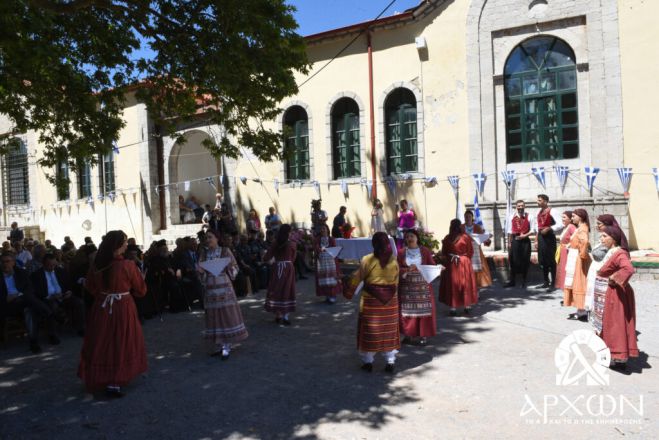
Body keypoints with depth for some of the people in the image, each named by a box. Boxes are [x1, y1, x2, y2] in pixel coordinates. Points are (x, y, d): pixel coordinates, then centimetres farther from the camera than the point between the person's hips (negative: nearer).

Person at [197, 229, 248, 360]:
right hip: (210, 288, 3)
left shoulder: (225, 251, -2)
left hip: (224, 287, -3)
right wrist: (200, 271, -12)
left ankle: (226, 346, 4)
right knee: (213, 316, 5)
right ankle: (219, 345, 16)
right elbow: (202, 273, 10)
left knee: (226, 314, -3)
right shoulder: (204, 253, 7)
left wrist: (228, 268, -19)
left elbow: (235, 267, 1)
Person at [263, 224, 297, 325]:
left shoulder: (275, 244, -3)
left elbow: (266, 258, -2)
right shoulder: (292, 244, -8)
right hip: (288, 268, -2)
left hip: (277, 268, 2)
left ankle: (278, 315, 17)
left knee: (276, 290, 11)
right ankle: (286, 316, 1)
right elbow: (293, 258, 4)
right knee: (287, 290, 4)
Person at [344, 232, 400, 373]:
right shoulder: (394, 261, -4)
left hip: (371, 302, -2)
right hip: (390, 302, 2)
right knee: (389, 331, 12)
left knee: (369, 331, 10)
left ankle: (368, 361, 19)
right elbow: (396, 283, 5)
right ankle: (391, 362, 18)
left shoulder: (367, 260, -12)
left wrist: (348, 291, 11)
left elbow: (356, 278, -4)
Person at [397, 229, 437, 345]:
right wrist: (407, 270, -18)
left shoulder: (425, 251, 2)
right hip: (406, 285, 1)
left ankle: (423, 335, 10)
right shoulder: (401, 252, 3)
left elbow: (432, 265, 1)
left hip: (423, 284, -1)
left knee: (423, 309, 0)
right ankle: (408, 334, 15)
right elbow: (398, 269, -1)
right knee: (407, 310, 3)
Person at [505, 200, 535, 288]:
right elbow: (510, 231, 5)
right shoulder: (512, 217, 4)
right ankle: (512, 281, 11)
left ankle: (524, 281, 18)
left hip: (525, 240, -1)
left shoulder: (529, 217, -1)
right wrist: (509, 242, 1)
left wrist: (525, 235, -15)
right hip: (515, 240, 1)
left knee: (525, 261, 5)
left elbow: (532, 230, 0)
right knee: (513, 261, 3)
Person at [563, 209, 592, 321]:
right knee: (576, 284, 14)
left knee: (578, 284, -5)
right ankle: (581, 310, 20)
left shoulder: (582, 228, -16)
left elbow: (585, 241, -35)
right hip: (574, 258, 10)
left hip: (578, 259, -10)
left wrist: (582, 254, -25)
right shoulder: (580, 228, 13)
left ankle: (582, 311, -1)